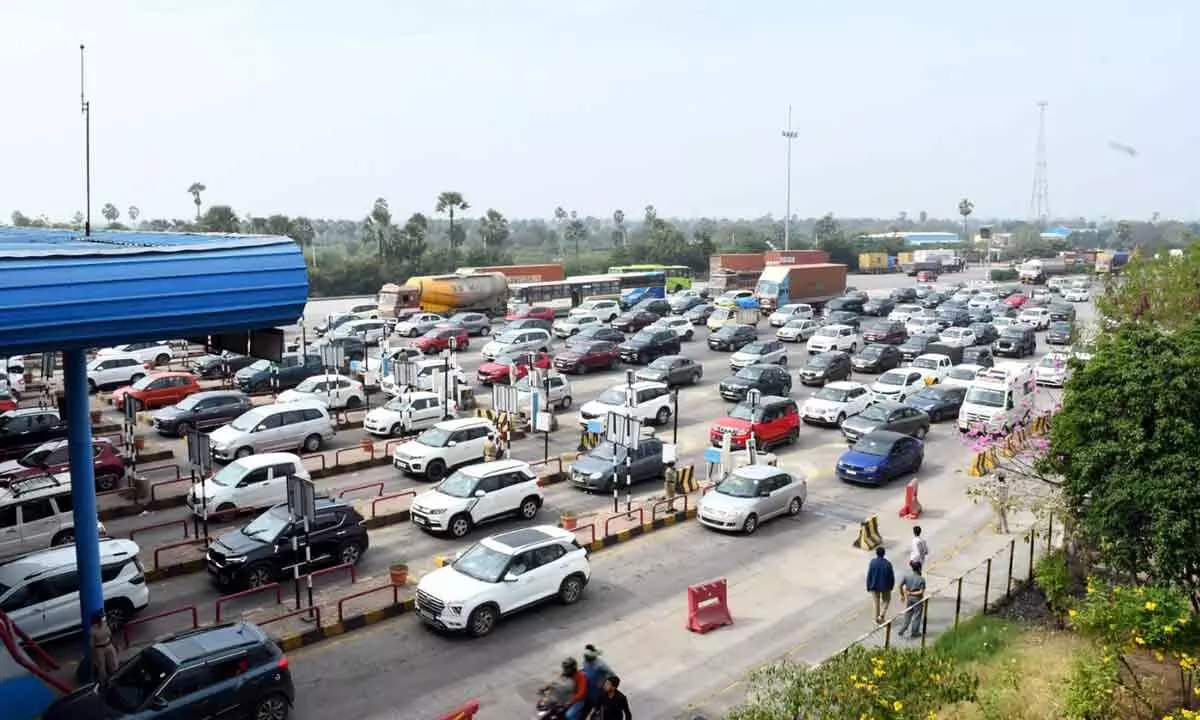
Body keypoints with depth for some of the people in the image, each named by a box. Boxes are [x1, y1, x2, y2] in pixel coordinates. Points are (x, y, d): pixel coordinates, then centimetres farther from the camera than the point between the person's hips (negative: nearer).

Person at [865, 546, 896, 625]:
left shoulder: (873, 562, -17)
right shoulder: (888, 563, -18)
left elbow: (869, 575, -12)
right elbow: (891, 576, -9)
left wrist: (868, 586, 1)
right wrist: (891, 586, 8)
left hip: (874, 586, 1)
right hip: (885, 586, -1)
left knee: (876, 602, 17)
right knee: (886, 600, 25)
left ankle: (877, 619, 26)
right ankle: (882, 615, 12)